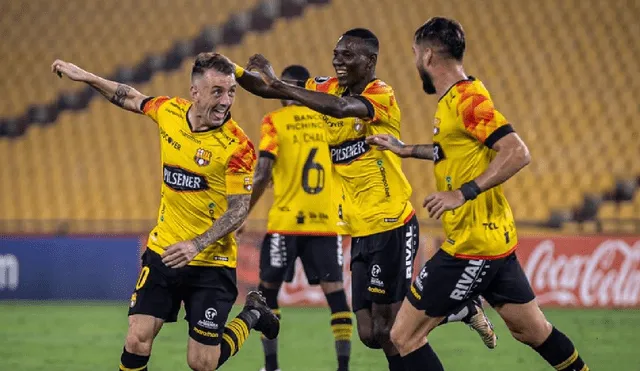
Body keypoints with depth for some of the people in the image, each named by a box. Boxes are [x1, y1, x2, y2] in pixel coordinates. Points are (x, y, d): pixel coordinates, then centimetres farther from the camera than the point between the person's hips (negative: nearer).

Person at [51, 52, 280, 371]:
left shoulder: (237, 146, -18)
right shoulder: (169, 111, -3)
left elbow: (239, 208, -17)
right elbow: (131, 99, 18)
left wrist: (197, 244, -29)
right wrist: (86, 77, 22)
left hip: (211, 263, -4)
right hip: (163, 251, 4)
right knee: (137, 341, -8)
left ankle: (251, 315, 27)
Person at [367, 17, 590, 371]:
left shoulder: (466, 99, -18)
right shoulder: (455, 98, 10)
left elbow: (517, 153, -26)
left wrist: (463, 193, -28)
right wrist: (406, 149, 27)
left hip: (472, 245, -10)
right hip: (494, 237, 10)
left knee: (404, 336, -4)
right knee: (533, 330, 19)